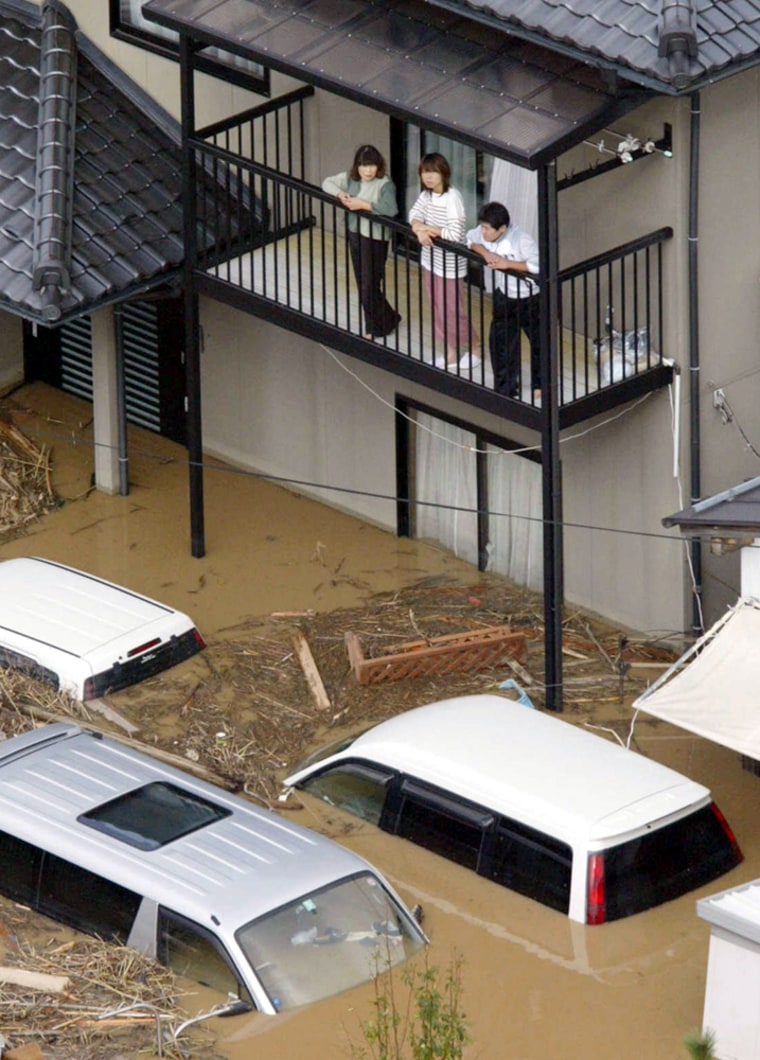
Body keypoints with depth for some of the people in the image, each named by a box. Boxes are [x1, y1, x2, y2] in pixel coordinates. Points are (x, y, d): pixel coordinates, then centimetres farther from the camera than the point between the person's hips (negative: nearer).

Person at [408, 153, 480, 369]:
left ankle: (475, 347, 23)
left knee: (451, 311, 2)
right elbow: (414, 214, -5)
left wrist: (428, 229, -20)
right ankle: (450, 352, 28)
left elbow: (455, 233, -31)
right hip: (431, 260, 8)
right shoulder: (427, 194, 1)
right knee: (437, 309, 15)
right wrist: (420, 230, -27)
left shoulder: (451, 197, -24)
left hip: (449, 265, -8)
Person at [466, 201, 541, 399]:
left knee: (538, 343, 13)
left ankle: (540, 384, 35)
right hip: (504, 296, 6)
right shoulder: (484, 233, -12)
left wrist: (507, 263, -38)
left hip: (530, 299, -6)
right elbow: (469, 239, 5)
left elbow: (538, 265, -41)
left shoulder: (523, 241, -32)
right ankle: (505, 388, 23)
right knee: (500, 342, 9)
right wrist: (484, 252, -16)